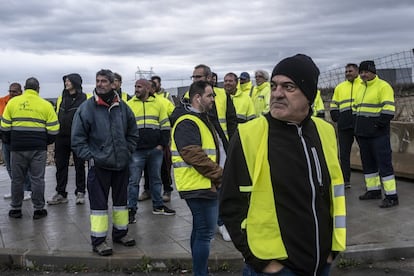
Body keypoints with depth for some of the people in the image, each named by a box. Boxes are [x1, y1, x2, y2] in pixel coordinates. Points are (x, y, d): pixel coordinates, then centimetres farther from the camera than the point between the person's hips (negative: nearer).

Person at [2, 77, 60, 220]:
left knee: (17, 179, 11)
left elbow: (5, 127, 5)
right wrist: (46, 142, 17)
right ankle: (38, 210, 10)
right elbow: (53, 130, -1)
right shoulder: (45, 105, 1)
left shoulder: (12, 102, 3)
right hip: (38, 149, -1)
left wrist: (9, 141, 20)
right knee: (37, 179, 6)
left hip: (17, 148, 1)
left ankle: (16, 209, 19)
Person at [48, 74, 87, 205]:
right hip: (62, 138, 5)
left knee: (79, 166, 6)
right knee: (61, 166, 7)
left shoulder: (84, 99, -3)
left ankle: (80, 193, 16)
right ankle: (60, 193, 16)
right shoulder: (61, 98, 12)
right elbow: (56, 116, 17)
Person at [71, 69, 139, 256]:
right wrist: (89, 156, -11)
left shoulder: (123, 107, 4)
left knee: (121, 199, 16)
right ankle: (98, 240, 11)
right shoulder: (87, 108, -7)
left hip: (121, 163, 4)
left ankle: (120, 232, 32)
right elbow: (77, 138, -5)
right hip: (98, 165, -4)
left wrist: (127, 152, 7)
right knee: (99, 202, 0)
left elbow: (133, 134, 15)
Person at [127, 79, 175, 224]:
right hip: (136, 150, -2)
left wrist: (162, 144, -1)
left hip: (155, 150, 2)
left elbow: (165, 126, 8)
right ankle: (131, 209, 10)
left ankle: (158, 205, 26)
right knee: (134, 180, 1)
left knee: (156, 178, 13)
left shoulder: (158, 104, 7)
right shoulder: (129, 105, 3)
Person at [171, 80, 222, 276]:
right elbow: (195, 156, -24)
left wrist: (217, 174, 11)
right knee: (205, 232, -6)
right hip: (199, 186, -11)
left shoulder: (201, 120, 18)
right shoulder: (187, 123, -16)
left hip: (204, 185, 11)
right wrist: (220, 174, -17)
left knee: (201, 230, 18)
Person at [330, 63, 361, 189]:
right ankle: (345, 181, 12)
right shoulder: (339, 87, 15)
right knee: (344, 153, 4)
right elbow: (333, 106, 18)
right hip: (344, 125, 4)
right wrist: (338, 119, 3)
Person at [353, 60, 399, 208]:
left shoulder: (383, 86, -8)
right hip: (363, 133, 8)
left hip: (378, 134, -8)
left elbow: (388, 109, -16)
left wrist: (379, 124, -19)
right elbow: (356, 107, 24)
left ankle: (391, 196, -3)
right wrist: (357, 125, 15)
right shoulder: (361, 88, 17)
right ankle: (373, 190, 26)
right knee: (367, 162, 14)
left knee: (384, 162, -7)